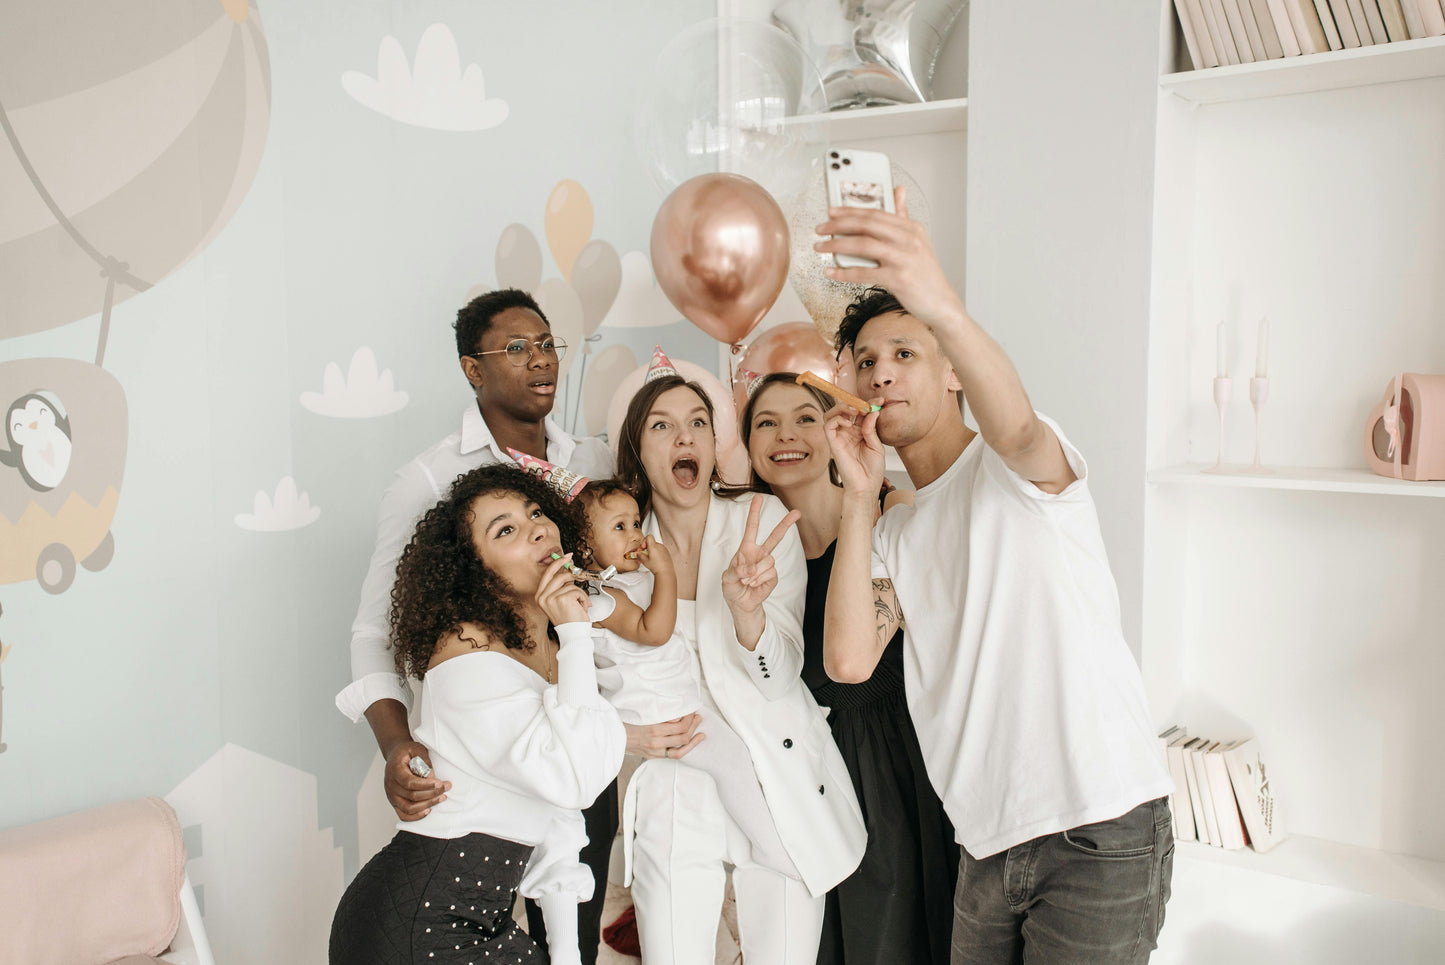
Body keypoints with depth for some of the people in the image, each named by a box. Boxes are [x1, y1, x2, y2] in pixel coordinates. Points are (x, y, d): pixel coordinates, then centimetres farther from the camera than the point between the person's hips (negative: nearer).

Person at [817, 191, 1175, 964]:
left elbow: (1016, 427, -33)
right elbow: (848, 659, -5)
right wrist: (859, 495, -7)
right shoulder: (896, 535, 12)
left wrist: (945, 310, -53)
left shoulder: (1017, 467, -6)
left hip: (1101, 833, -6)